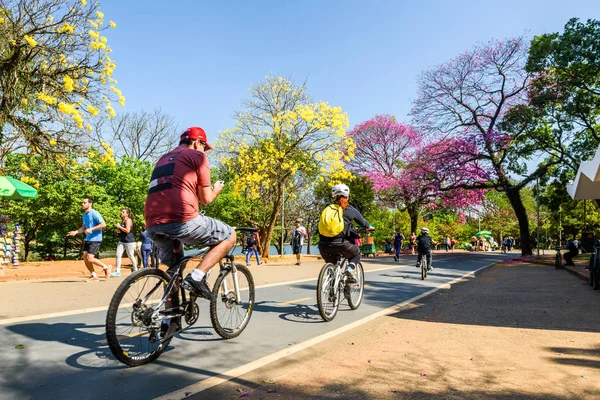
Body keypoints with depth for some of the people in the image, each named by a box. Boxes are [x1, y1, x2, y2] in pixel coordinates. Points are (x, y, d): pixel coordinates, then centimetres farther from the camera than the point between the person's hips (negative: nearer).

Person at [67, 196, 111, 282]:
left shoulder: (94, 214, -14)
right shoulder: (84, 215, 13)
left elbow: (103, 224, -20)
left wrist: (91, 229, -23)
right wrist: (75, 232, 9)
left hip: (95, 239, -9)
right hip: (87, 239, 9)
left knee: (90, 259, -12)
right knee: (85, 258, 4)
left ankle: (106, 267, 9)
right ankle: (94, 276, 15)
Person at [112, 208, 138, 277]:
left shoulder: (128, 220, -10)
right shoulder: (122, 221, 16)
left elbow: (127, 230, -22)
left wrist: (119, 226, -14)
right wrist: (118, 230, 9)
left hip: (129, 241, -8)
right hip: (121, 241, 8)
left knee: (131, 256, 2)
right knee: (118, 255, -4)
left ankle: (135, 270, 17)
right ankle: (117, 271, -4)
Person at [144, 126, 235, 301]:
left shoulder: (163, 159, 31)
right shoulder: (197, 156, 9)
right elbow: (206, 199, 7)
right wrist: (217, 189, 28)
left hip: (153, 226, 8)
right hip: (181, 220, -8)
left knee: (173, 269, 29)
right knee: (230, 236, 11)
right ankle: (197, 276, -5)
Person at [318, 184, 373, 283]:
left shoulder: (327, 209, 15)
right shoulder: (350, 210, 7)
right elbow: (363, 222, 20)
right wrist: (370, 227, 43)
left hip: (324, 245, 3)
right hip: (341, 244, -3)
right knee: (356, 253, 28)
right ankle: (350, 268, 4)